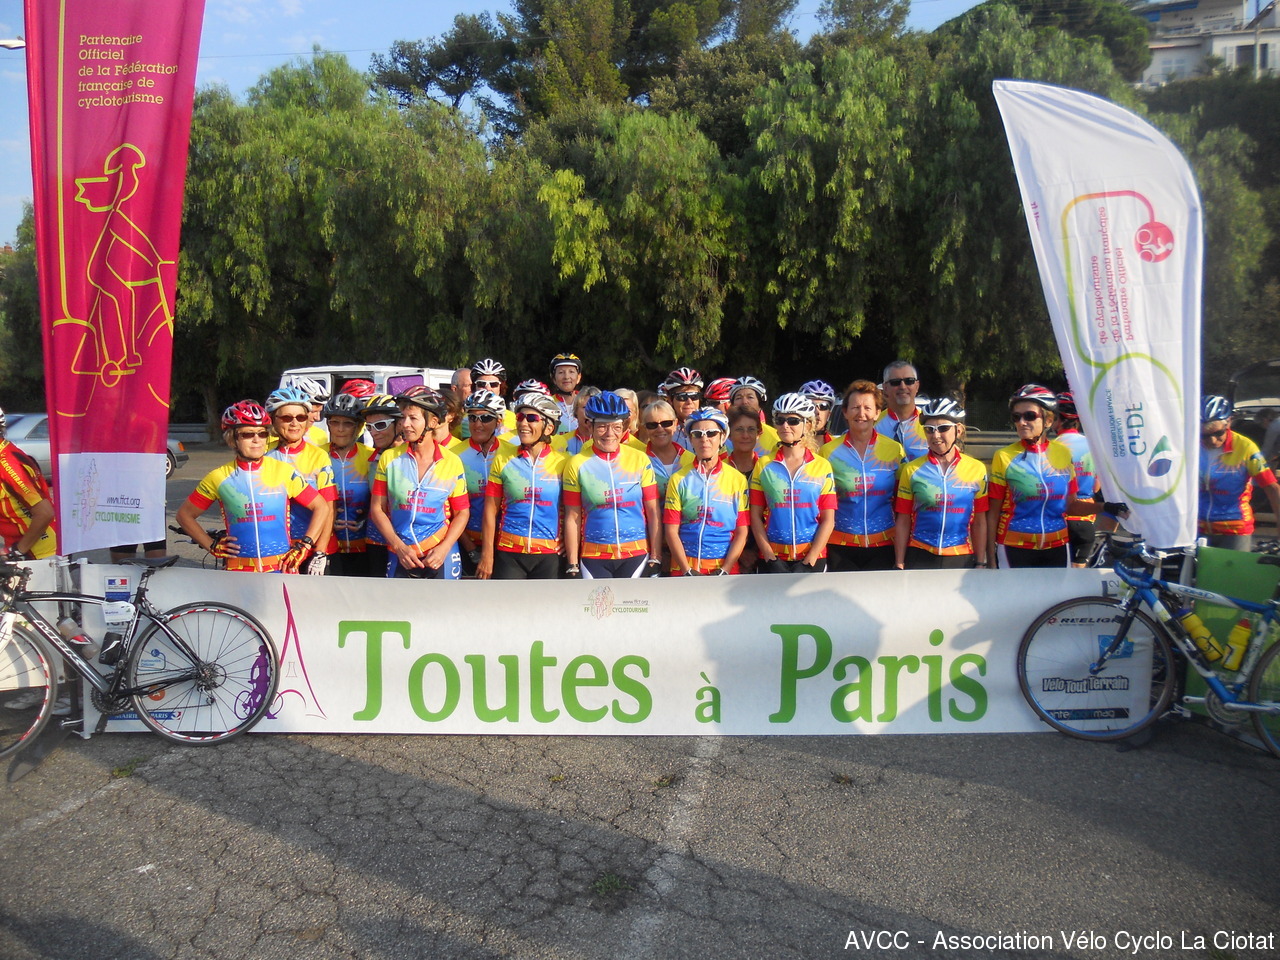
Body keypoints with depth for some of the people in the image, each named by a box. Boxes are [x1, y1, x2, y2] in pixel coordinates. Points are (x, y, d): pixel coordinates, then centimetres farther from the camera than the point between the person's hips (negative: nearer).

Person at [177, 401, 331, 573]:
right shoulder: (219, 478, 1)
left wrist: (304, 546, -4)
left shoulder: (284, 471, -2)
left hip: (282, 568, -1)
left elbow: (322, 507, 2)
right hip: (239, 570, 1)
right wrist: (212, 546, 4)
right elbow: (184, 515, 13)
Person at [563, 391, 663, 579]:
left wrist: (655, 560, -1)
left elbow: (653, 512, 3)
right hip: (593, 558, 0)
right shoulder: (577, 465, 0)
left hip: (636, 555, 1)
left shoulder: (640, 460, 2)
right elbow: (573, 518, 2)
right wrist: (572, 567, 0)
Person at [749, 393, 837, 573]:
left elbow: (828, 520, -1)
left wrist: (808, 563, -9)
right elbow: (755, 516, 2)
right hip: (772, 557, 0)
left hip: (812, 557, 0)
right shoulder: (764, 465, 4)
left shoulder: (823, 466, 2)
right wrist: (770, 559, -8)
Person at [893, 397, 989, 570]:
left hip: (962, 559, 1)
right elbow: (903, 522, 3)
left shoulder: (977, 470, 4)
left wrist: (980, 563, 4)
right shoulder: (911, 470, 2)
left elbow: (979, 523, 7)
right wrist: (899, 564, 0)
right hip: (919, 558, -1)